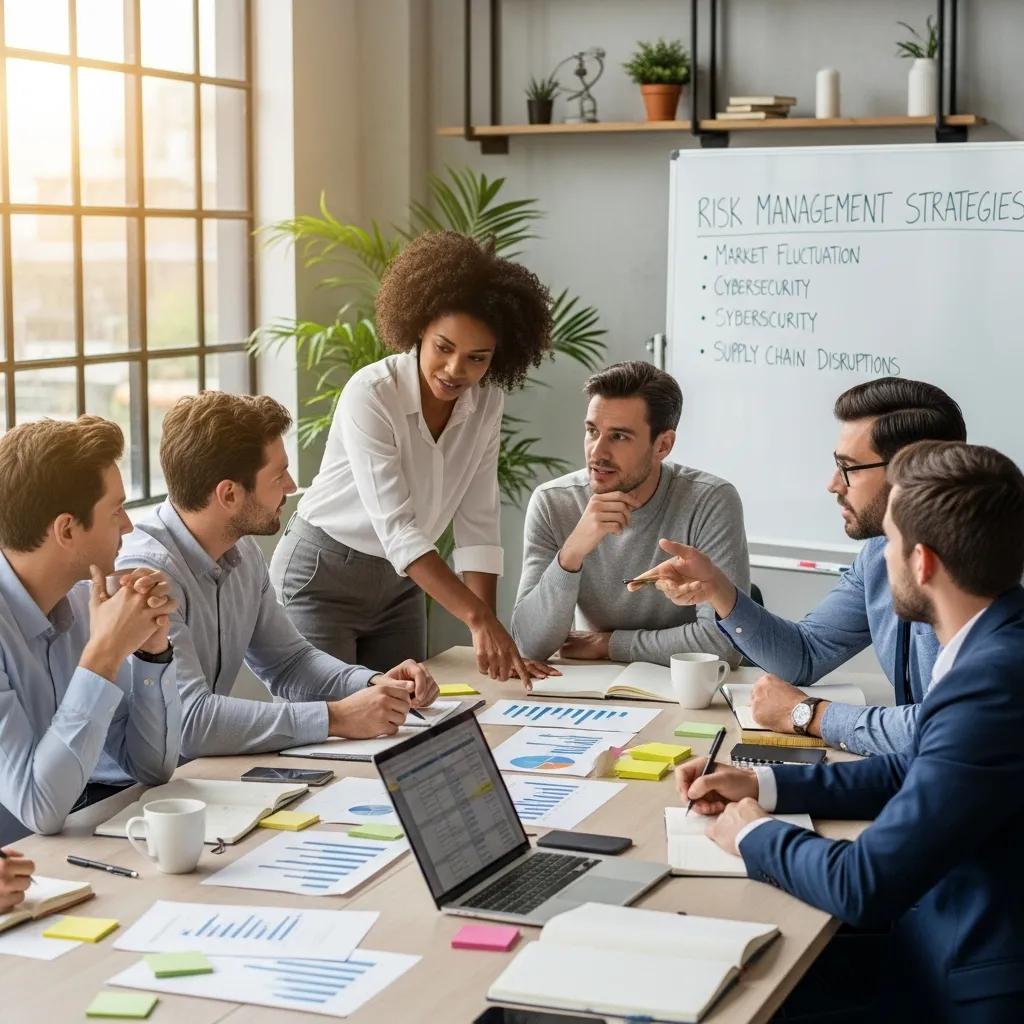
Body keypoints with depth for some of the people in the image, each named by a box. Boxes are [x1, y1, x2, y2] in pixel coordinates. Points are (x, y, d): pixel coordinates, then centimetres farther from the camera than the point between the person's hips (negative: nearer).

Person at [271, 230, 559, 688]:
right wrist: (479, 618, -38)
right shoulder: (370, 395, -25)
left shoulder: (486, 402, -7)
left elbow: (477, 523, -6)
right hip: (322, 577, -6)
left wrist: (492, 637, -15)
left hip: (399, 581, 6)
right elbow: (396, 527, -31)